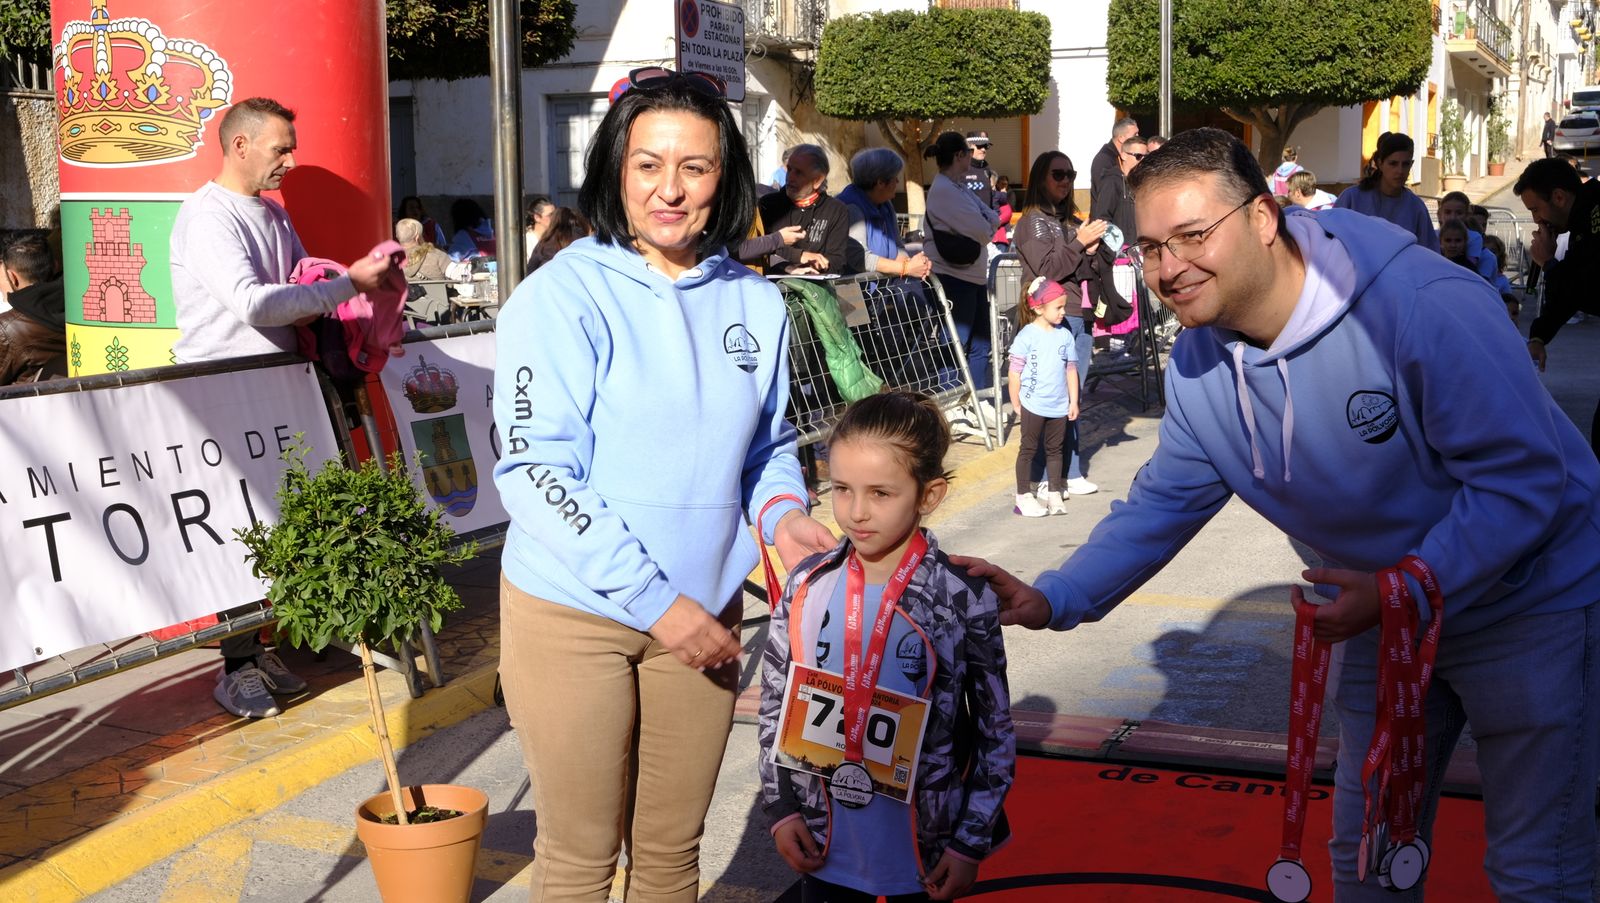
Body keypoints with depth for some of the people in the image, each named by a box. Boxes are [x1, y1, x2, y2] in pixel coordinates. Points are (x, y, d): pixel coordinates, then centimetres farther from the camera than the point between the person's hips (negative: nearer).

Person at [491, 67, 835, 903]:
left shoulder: (755, 305, 4)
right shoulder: (563, 295, -12)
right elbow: (535, 472, -16)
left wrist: (781, 511, -8)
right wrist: (655, 599, -20)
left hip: (701, 614, 4)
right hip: (573, 614, -4)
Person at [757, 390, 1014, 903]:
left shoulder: (964, 601, -13)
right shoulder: (807, 586, -5)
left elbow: (997, 734, -6)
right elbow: (774, 704, 6)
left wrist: (971, 845, -5)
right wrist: (780, 807, 3)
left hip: (925, 851, -2)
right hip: (824, 844, 3)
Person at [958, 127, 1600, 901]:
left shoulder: (1425, 307, -31)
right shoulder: (1197, 363, -10)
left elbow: (1524, 479, -28)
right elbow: (1165, 502, -4)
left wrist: (1404, 590, -35)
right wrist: (1053, 599, -17)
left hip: (1529, 600, -6)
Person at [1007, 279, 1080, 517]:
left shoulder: (1065, 336, 3)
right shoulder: (1027, 336, -10)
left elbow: (1071, 370, 9)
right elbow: (1015, 372, -7)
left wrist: (1073, 401, 8)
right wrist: (1017, 403, -6)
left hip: (1059, 406, 4)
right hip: (1034, 405, -4)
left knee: (1055, 449, 12)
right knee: (1028, 449, 5)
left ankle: (1054, 493, 22)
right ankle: (1024, 496, 11)